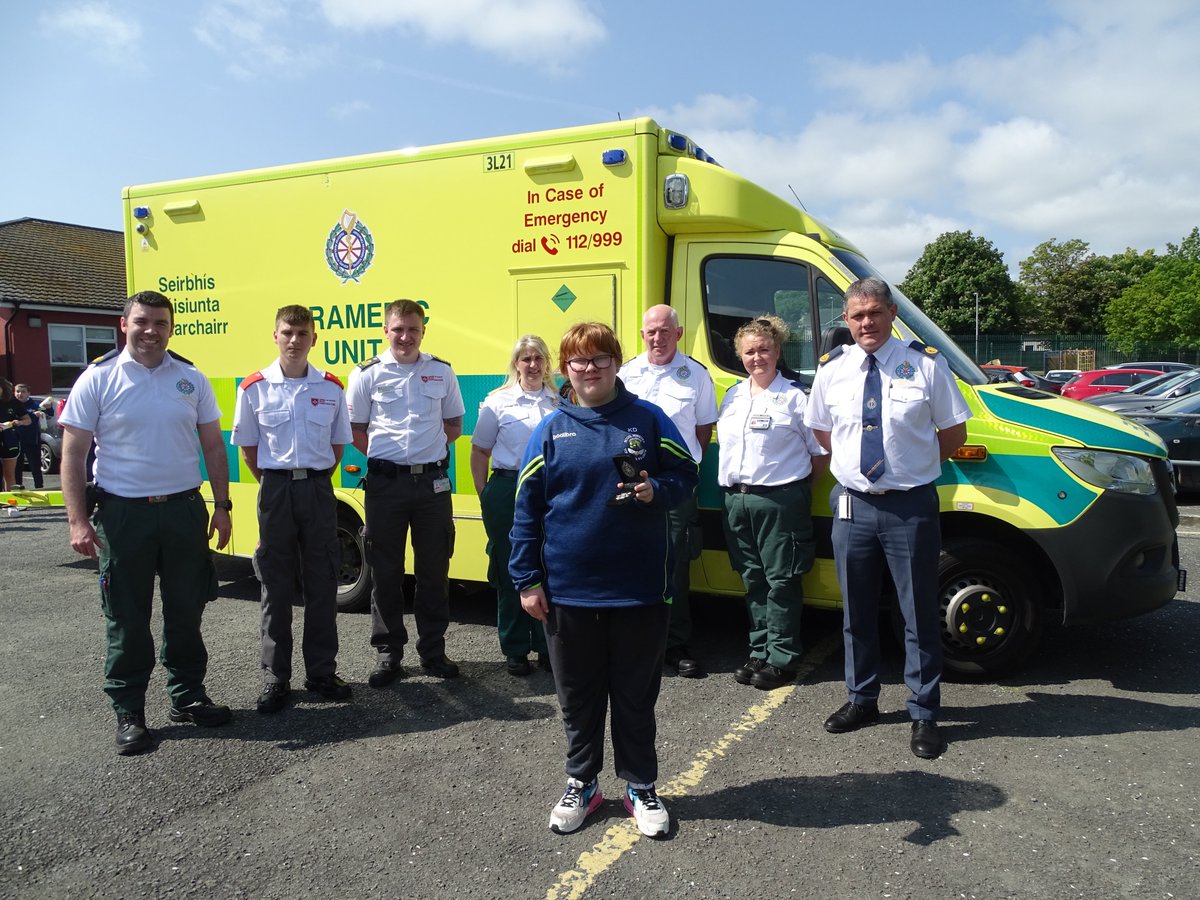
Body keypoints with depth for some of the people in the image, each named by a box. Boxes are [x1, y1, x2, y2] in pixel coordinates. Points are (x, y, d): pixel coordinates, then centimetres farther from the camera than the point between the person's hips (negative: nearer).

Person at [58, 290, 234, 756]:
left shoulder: (191, 379, 5)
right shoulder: (98, 379, -3)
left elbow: (212, 446, 9)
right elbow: (73, 454, -3)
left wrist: (221, 505, 4)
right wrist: (78, 520, -10)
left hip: (184, 508, 3)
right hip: (123, 513, -2)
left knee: (186, 611, 12)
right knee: (127, 618, 6)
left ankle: (187, 696, 27)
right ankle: (128, 712, 19)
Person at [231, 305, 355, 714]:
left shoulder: (331, 387, 4)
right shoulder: (254, 387, 0)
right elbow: (248, 446, 7)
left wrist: (314, 481, 8)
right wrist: (273, 485, 6)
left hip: (318, 488, 1)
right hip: (275, 489, -1)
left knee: (322, 585, 6)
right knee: (277, 587, 5)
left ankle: (321, 672, 18)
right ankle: (275, 677, 15)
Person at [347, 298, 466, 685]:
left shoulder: (442, 372, 6)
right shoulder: (367, 374, 1)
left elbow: (454, 427, 12)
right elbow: (356, 432, 5)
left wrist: (426, 448, 1)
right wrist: (387, 454, -2)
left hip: (433, 481, 1)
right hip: (385, 482, -1)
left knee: (434, 570, 8)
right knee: (385, 572, 6)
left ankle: (433, 651, 21)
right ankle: (388, 653, 19)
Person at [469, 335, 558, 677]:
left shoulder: (560, 402, 9)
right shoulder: (498, 401, 3)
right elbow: (480, 451, 6)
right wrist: (483, 493, 0)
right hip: (508, 491, -1)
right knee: (510, 570, 5)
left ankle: (547, 647, 19)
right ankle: (515, 649, 17)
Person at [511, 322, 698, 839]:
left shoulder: (647, 419, 0)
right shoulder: (551, 429, 2)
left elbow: (686, 475, 6)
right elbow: (526, 509, 3)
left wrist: (656, 490, -17)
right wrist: (527, 580, 0)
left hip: (640, 588, -1)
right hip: (568, 591, 1)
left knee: (636, 696, 13)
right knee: (578, 697, 15)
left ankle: (641, 787, 31)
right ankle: (581, 783, 34)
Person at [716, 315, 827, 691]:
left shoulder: (794, 397, -4)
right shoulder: (732, 396, 14)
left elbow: (822, 451, -3)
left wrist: (799, 486, 1)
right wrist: (731, 486, 12)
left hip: (780, 501, -6)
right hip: (735, 500, 6)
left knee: (782, 581, -1)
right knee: (753, 579, 13)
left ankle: (781, 658, 7)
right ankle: (760, 652, 23)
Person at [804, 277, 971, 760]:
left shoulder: (925, 364, -5)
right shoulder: (832, 368, 4)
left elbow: (953, 434, 2)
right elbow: (821, 429, 17)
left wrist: (914, 463, 1)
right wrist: (855, 461, 7)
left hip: (911, 507, -3)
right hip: (852, 505, 3)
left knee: (919, 615, 5)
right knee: (857, 611, 15)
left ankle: (924, 715, 20)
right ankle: (862, 699, 32)